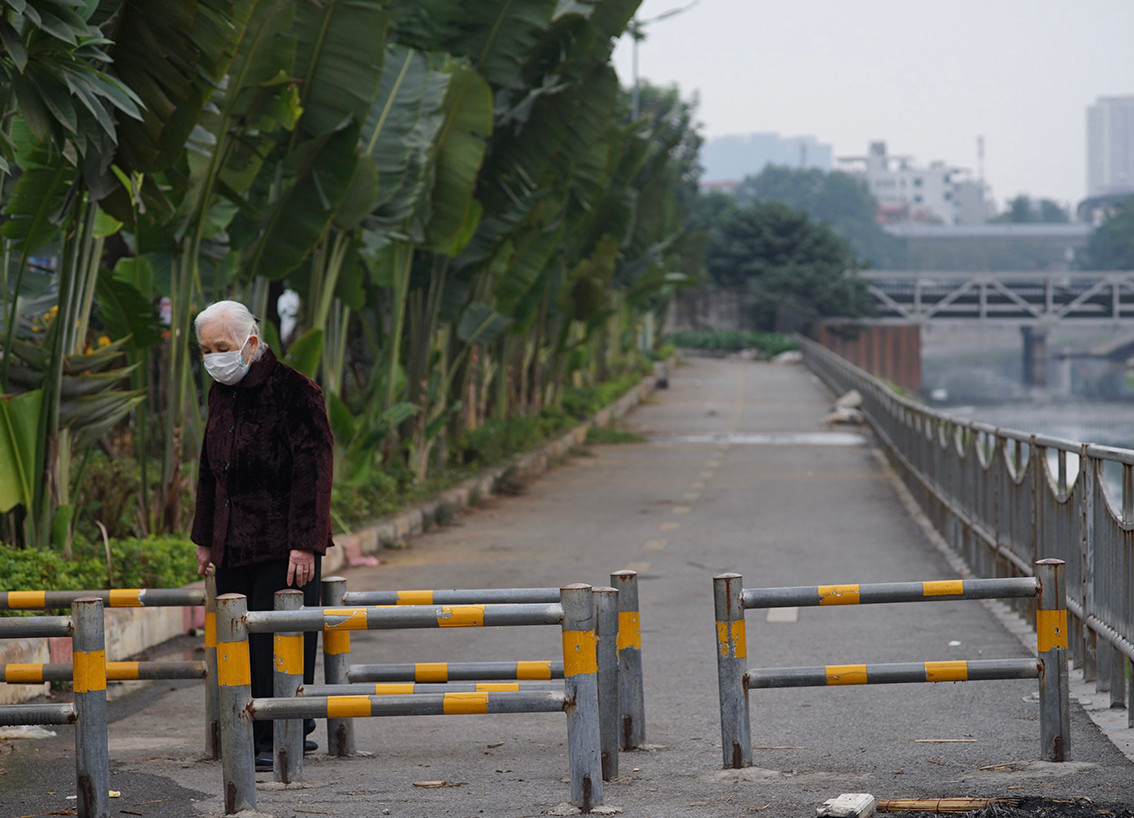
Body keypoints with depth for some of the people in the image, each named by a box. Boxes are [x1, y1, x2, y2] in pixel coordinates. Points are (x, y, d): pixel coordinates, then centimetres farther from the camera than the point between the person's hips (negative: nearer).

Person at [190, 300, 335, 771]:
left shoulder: (293, 391, -10)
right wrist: (204, 539, 21)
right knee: (241, 641, 6)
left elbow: (312, 469, -14)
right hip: (233, 546, 7)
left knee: (280, 642, -7)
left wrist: (305, 543, -18)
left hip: (283, 546, -7)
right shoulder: (220, 393, 13)